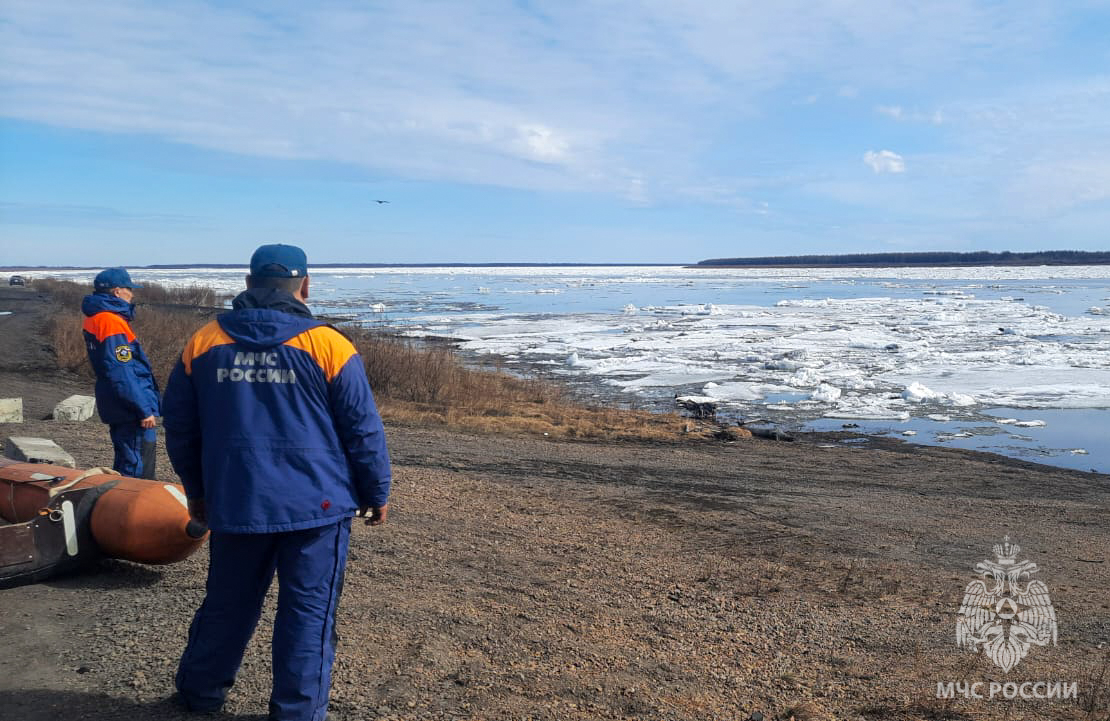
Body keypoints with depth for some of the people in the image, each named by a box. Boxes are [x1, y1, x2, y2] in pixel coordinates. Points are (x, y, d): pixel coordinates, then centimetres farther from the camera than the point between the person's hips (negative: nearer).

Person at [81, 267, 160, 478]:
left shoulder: (94, 320, 11)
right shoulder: (112, 322, -19)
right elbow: (122, 374, -23)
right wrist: (145, 409, -21)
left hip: (117, 410, 10)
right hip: (132, 413, -10)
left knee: (124, 467, 21)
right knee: (138, 472, -3)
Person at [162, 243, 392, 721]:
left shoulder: (203, 343, 2)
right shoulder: (328, 346, -9)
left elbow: (179, 428, 11)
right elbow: (363, 430, -5)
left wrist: (197, 491, 24)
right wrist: (376, 494, 7)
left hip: (235, 504, 4)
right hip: (316, 505, -4)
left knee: (227, 604, 21)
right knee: (309, 611, 7)